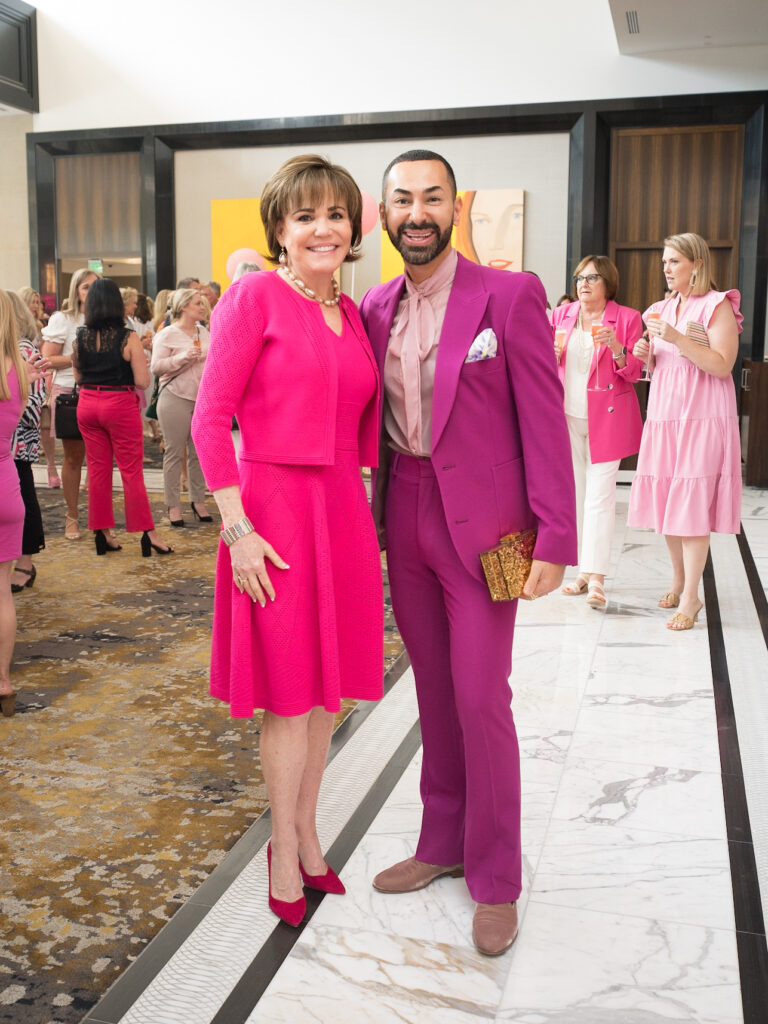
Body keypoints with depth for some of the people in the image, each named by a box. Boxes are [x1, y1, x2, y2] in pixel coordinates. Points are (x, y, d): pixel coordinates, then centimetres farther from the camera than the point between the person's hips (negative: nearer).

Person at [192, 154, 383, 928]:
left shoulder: (350, 313, 11)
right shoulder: (255, 296, -7)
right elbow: (211, 416, -11)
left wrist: (364, 510, 7)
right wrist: (237, 529, -15)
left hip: (342, 509, 6)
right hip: (275, 506, -6)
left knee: (327, 685, 15)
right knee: (289, 691, 4)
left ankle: (305, 829, 34)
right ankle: (285, 850, 24)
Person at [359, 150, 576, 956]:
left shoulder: (510, 295, -9)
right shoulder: (375, 308, 7)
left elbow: (544, 422, -11)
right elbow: (374, 420, 12)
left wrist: (553, 541, -15)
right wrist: (379, 517, 6)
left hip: (480, 522, -5)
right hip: (405, 519, 5)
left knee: (480, 699, -2)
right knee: (434, 692, 15)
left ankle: (495, 879, 17)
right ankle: (442, 843, 32)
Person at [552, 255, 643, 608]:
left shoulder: (627, 318, -1)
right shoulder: (562, 315, 11)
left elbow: (632, 373, -3)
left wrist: (616, 348, -21)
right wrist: (551, 353, -6)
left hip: (605, 418, -4)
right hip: (567, 416, 5)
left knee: (600, 494, -10)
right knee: (574, 493, 7)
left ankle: (596, 579, -11)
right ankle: (583, 571, 16)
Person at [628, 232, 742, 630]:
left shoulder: (718, 306, -4)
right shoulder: (661, 310, 14)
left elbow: (722, 365, -14)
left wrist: (678, 339, -22)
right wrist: (646, 356, 0)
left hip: (701, 417, -6)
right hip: (662, 414, 6)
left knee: (691, 506, -8)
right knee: (665, 502, 8)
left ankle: (690, 597, -2)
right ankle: (678, 579, 24)